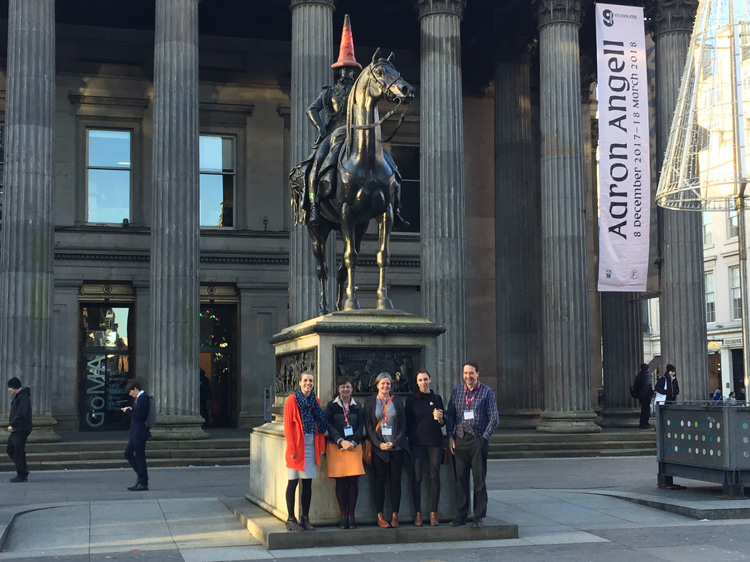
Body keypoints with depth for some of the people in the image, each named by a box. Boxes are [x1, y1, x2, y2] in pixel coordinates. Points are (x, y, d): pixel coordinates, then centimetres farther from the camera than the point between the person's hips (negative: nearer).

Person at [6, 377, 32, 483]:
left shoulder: (23, 397, -15)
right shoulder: (18, 396, 17)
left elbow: (21, 414, -24)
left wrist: (12, 425, -23)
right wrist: (11, 424, 11)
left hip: (21, 430, -10)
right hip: (16, 430, 10)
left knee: (19, 452, -6)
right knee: (10, 450, 14)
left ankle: (22, 475, 0)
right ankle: (23, 471, 19)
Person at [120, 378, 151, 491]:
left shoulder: (142, 398, -17)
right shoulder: (140, 397, 14)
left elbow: (138, 415, -23)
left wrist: (128, 410, -9)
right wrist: (130, 409, 6)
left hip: (140, 433, -11)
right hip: (136, 432, 11)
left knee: (140, 456, -4)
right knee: (128, 453, 15)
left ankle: (144, 484, 2)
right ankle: (141, 476, 19)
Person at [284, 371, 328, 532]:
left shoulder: (316, 401, 11)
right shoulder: (292, 400, -5)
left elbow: (321, 425, 13)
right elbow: (287, 426, -8)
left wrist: (321, 446, 6)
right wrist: (292, 448, -13)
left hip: (312, 446, 5)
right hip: (297, 446, -5)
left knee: (308, 482, 8)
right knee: (293, 482, 0)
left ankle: (305, 518, 15)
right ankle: (291, 519, 6)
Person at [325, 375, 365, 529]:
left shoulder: (357, 406, 12)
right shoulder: (331, 406, 5)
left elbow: (360, 427, 6)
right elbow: (329, 426, -3)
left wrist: (353, 442, -11)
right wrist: (341, 441, -16)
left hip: (354, 446, 2)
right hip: (336, 446, -2)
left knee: (353, 481, -3)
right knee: (340, 481, -2)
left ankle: (351, 515, 5)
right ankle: (343, 515, 5)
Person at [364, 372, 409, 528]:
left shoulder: (397, 401, 9)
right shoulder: (370, 401, 6)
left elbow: (403, 424, 6)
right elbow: (368, 425, 1)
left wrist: (394, 442, -7)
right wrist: (379, 444, -10)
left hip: (396, 447, 1)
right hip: (378, 447, -1)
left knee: (395, 480, 1)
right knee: (379, 481, -1)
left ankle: (395, 515, 5)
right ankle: (380, 516, 3)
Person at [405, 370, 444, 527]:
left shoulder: (436, 398, 9)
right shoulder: (411, 400, 4)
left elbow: (443, 423, 12)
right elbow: (408, 422, 6)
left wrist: (440, 419, -8)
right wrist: (409, 438, -3)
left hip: (435, 442, 1)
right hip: (417, 442, -1)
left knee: (434, 476, 0)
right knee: (416, 477, -3)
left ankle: (433, 513, 6)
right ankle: (418, 513, 4)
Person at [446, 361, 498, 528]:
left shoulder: (487, 392, 1)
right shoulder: (456, 391, 10)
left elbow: (493, 418, 0)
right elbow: (449, 415, 13)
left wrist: (484, 438, -7)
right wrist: (450, 437, 4)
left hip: (478, 440, -3)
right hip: (459, 440, 3)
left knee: (479, 480, 0)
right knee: (460, 479, 4)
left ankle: (479, 516, 5)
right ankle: (461, 515, 10)